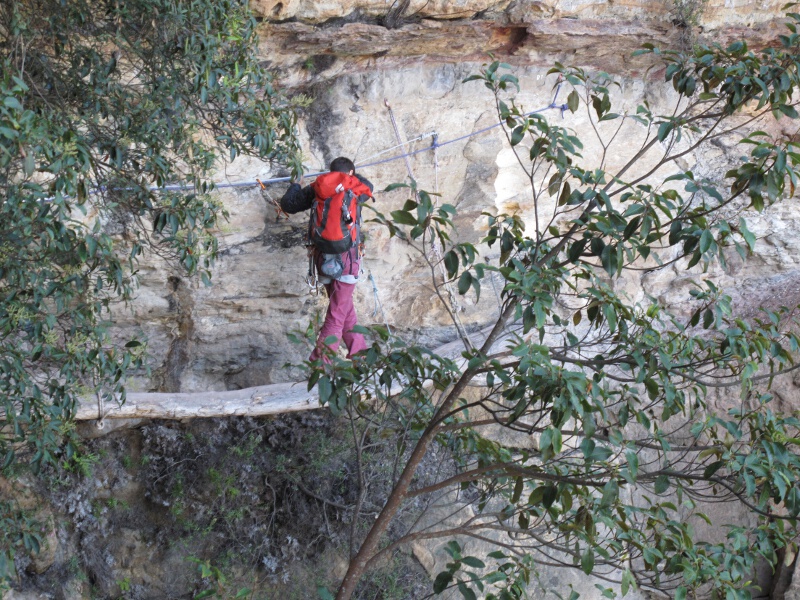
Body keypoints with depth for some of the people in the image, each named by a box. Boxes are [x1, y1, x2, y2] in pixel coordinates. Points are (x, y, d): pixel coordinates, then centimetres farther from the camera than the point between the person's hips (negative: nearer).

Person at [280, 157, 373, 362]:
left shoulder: (316, 189, 5)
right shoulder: (354, 188, 3)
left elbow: (287, 204, 9)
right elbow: (367, 185, 26)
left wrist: (296, 186, 28)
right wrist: (351, 173, 44)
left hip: (323, 258, 3)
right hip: (347, 256, -3)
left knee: (346, 308, 18)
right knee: (338, 314, -2)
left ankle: (358, 352, 22)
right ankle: (319, 362, -8)